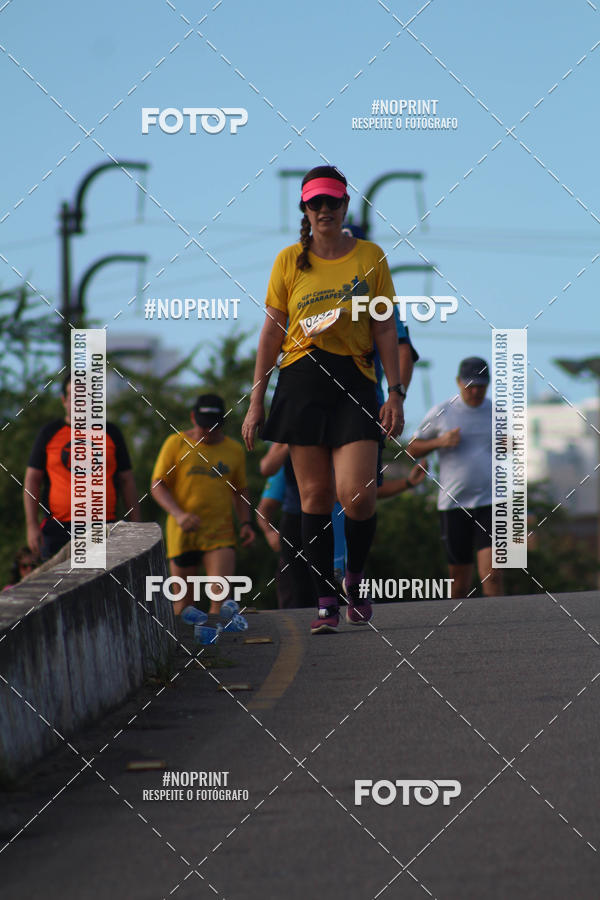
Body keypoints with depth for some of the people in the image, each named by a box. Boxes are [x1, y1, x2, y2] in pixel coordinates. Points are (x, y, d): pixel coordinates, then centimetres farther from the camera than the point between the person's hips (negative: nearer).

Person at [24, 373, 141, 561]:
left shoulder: (111, 433, 12)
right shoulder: (50, 434, 8)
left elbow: (126, 481, 14)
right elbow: (32, 480, 8)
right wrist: (32, 525, -2)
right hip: (58, 529, -1)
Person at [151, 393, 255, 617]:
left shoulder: (234, 450, 11)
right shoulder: (176, 443, 2)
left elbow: (240, 491, 21)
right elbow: (157, 486, -2)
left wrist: (246, 523, 4)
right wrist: (178, 514, -18)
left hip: (221, 532, 1)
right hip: (183, 532, -1)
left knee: (221, 596, -17)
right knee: (184, 601, 3)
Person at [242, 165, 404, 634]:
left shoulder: (370, 257, 5)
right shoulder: (290, 260, 7)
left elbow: (385, 329, 6)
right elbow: (272, 331, 8)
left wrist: (396, 393, -1)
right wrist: (256, 400, 5)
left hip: (355, 380, -1)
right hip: (302, 383, 1)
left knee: (358, 495, -11)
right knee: (315, 495, 0)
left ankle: (356, 577, 15)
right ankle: (326, 601, 6)